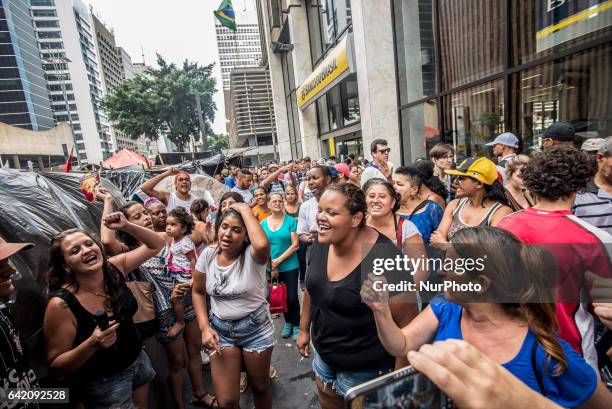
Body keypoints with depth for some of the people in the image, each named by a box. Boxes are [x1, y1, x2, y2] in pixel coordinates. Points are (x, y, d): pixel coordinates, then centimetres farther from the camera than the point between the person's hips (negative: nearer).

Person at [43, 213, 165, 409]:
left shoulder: (115, 267, -13)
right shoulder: (62, 304, -25)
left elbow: (156, 245, -5)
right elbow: (55, 365, -16)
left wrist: (126, 226, -20)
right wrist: (92, 344, -35)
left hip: (138, 359, 5)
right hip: (103, 383, -5)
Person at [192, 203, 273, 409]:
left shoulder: (252, 256, -20)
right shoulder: (208, 254, -7)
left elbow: (262, 244, -46)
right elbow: (198, 292, 4)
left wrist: (245, 209, -33)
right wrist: (205, 327, -7)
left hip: (255, 327, -2)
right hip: (220, 328, 3)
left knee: (260, 387, 19)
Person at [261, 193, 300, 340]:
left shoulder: (291, 220, -7)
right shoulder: (263, 223, 2)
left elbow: (295, 245, -11)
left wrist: (278, 260, -15)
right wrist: (271, 267, -7)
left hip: (290, 266, -3)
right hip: (271, 268, 3)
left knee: (292, 297, 1)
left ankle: (296, 325, 22)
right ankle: (287, 322, 34)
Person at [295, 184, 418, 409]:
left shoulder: (385, 259, -31)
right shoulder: (320, 245, -11)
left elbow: (408, 325, -22)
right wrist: (304, 329, 14)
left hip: (364, 369, -6)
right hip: (323, 354, 6)